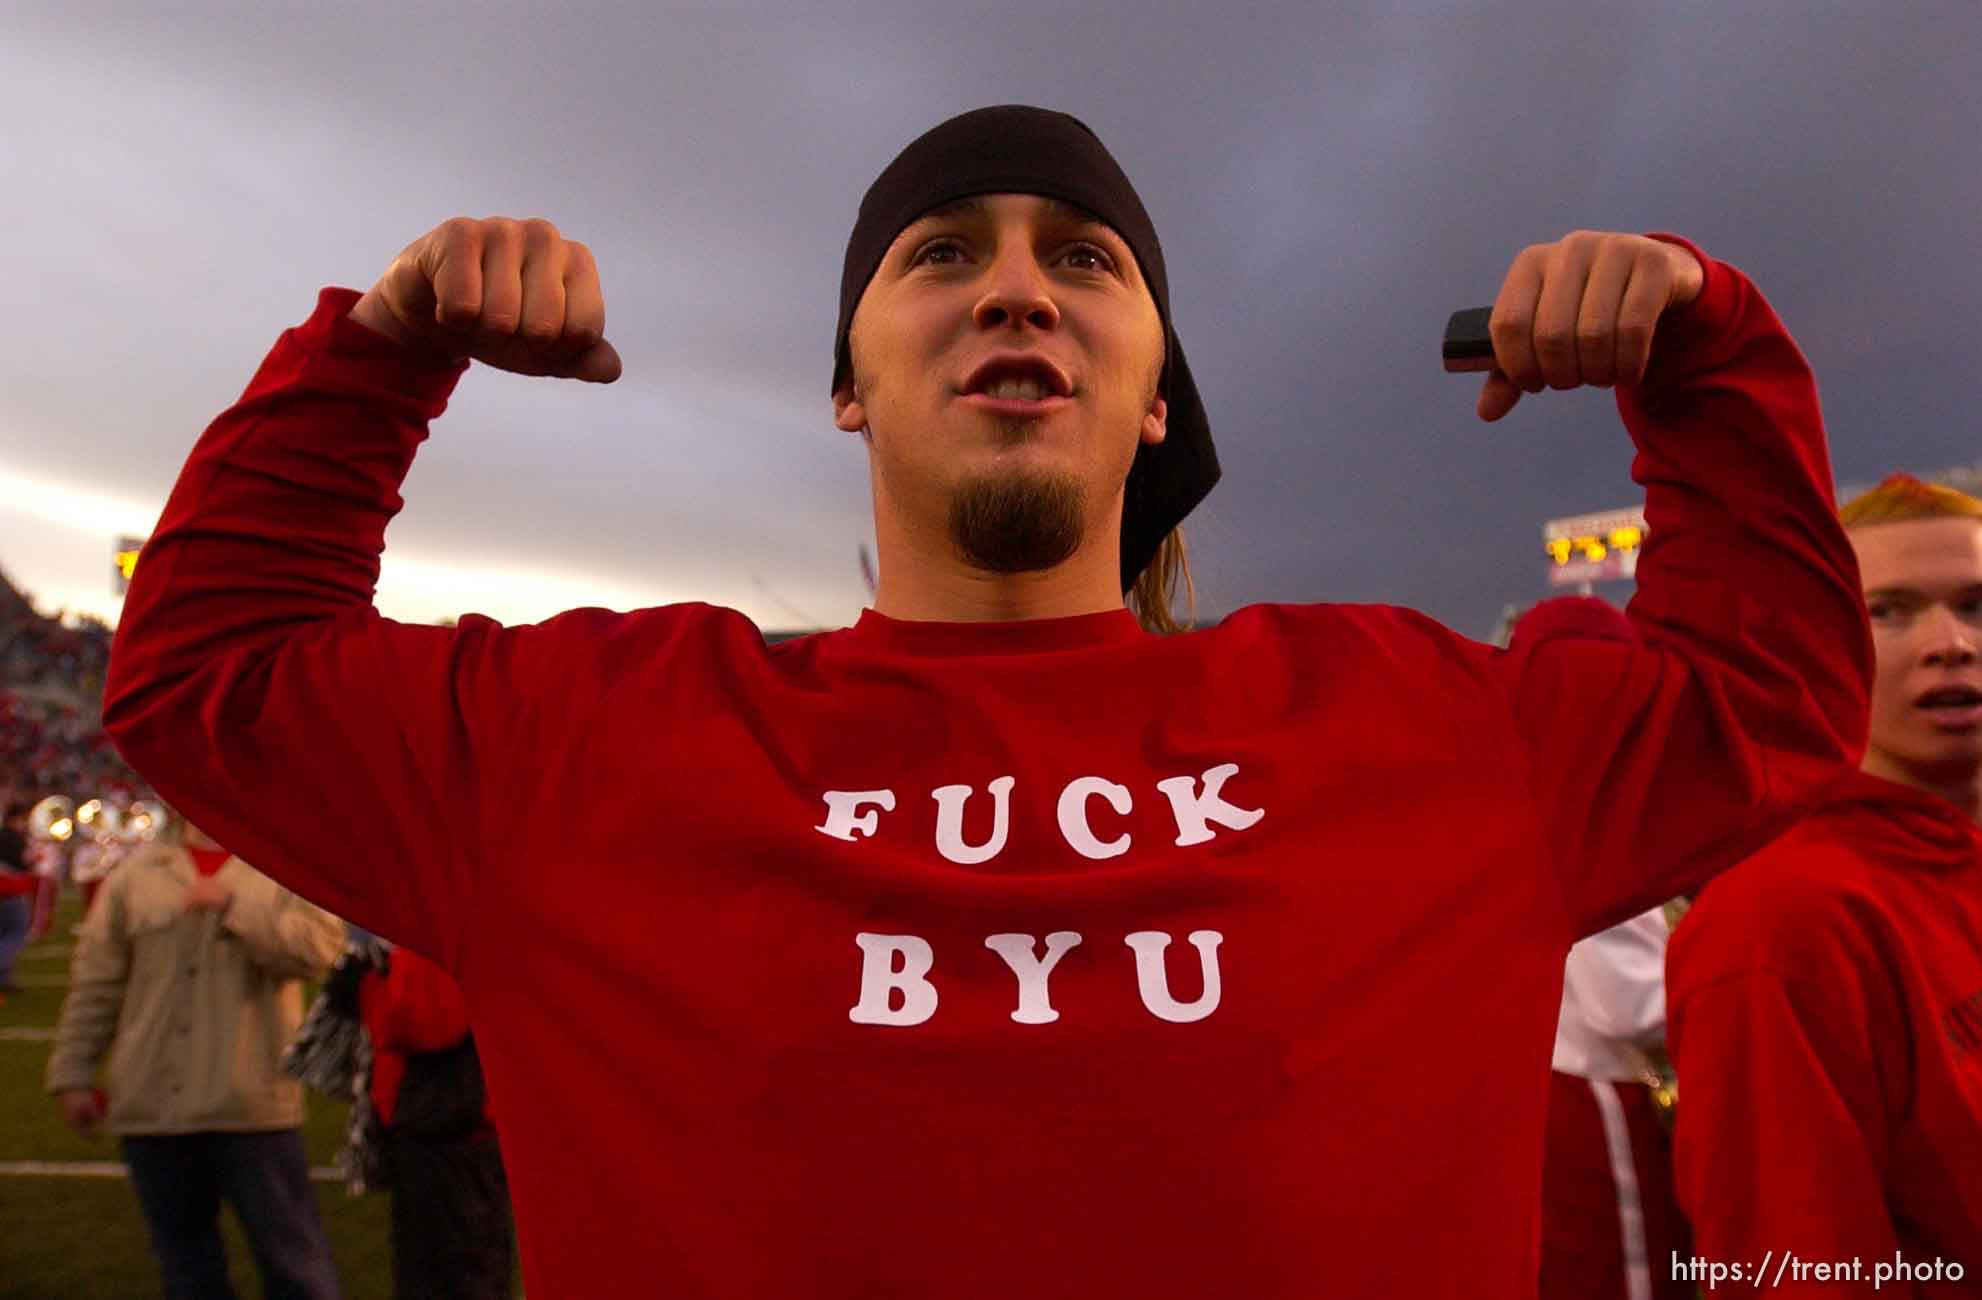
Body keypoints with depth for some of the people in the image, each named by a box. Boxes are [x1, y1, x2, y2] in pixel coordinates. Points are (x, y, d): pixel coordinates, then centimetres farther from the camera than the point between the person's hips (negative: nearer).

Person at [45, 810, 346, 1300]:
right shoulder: (134, 876, 7)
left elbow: (319, 945, -17)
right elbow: (95, 983, 9)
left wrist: (233, 904, -20)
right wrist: (73, 1073, 7)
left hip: (253, 1104, -3)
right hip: (152, 1105, 3)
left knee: (291, 1254, 2)